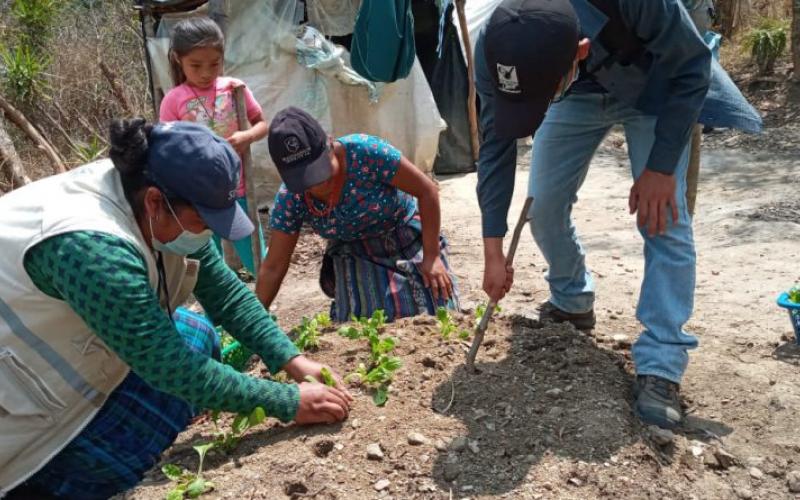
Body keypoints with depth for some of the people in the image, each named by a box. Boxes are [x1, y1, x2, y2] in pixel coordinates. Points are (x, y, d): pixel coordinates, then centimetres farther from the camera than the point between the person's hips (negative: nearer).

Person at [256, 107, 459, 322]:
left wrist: (431, 256, -19)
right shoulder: (290, 198, -19)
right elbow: (273, 267, -10)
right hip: (357, 259, 2)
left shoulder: (365, 151, -31)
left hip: (407, 241, -2)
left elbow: (427, 191, -21)